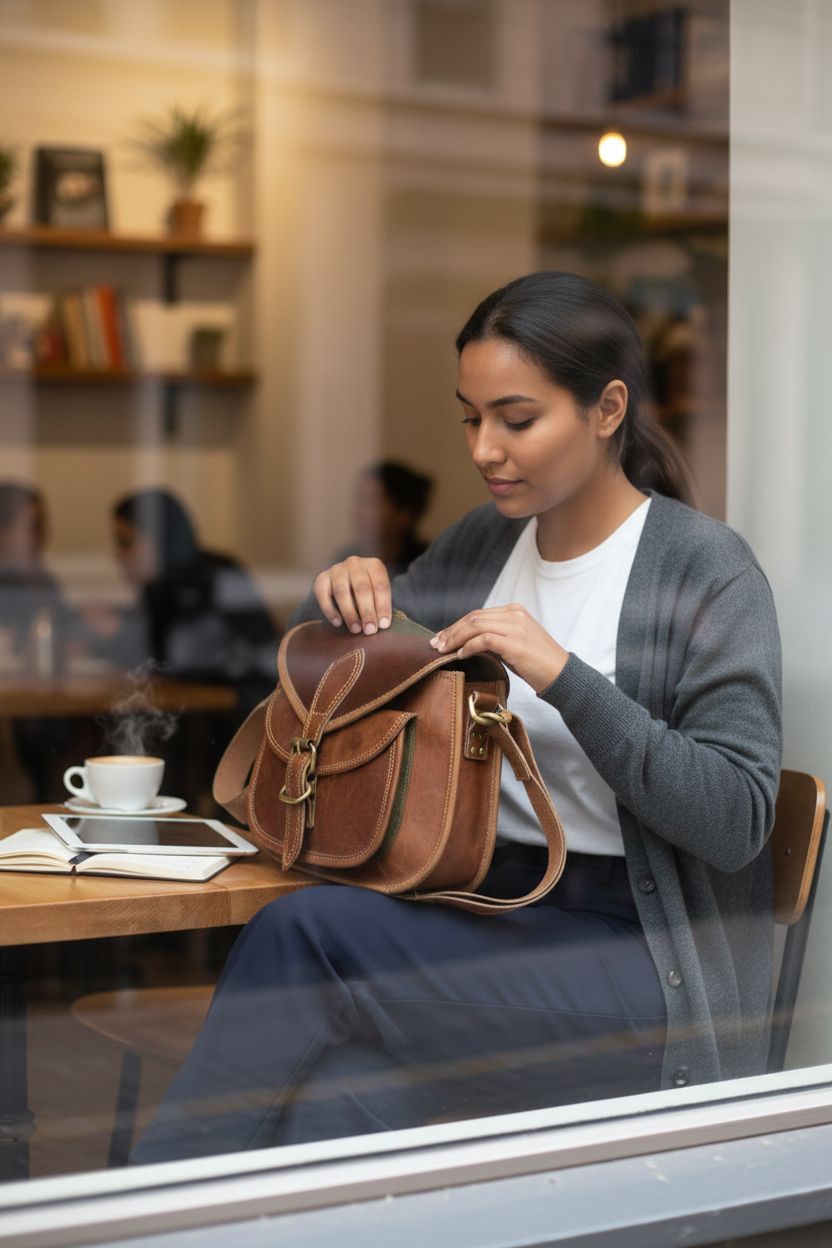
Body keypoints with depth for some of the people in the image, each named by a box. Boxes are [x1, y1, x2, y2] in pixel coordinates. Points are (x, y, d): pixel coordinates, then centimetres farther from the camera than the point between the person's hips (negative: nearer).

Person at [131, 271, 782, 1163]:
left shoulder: (708, 571, -8)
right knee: (339, 1115, -29)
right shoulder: (479, 543, 11)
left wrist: (565, 675, -24)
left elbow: (736, 821, -16)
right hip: (490, 913, 5)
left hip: (644, 957, -5)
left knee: (303, 931, -26)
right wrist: (343, 601, -2)